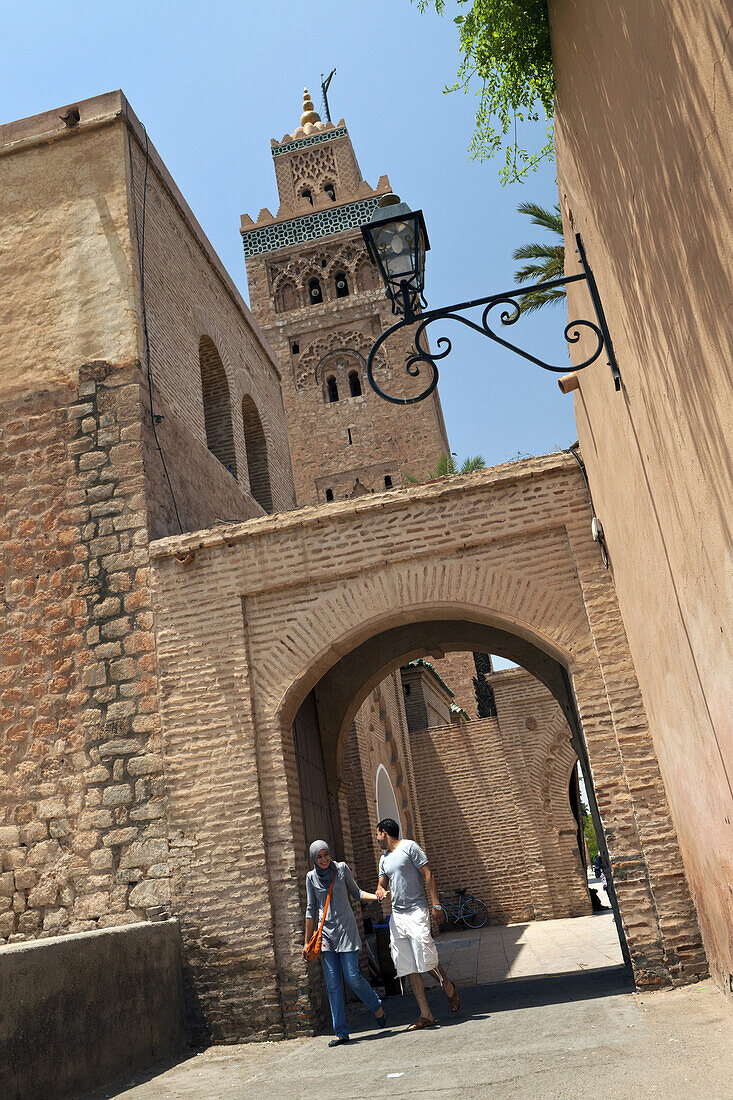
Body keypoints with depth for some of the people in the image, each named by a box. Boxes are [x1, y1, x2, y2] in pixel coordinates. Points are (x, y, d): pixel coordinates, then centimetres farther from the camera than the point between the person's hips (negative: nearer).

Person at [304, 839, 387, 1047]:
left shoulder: (341, 869, 0)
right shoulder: (311, 877, 4)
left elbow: (356, 893, 11)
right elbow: (311, 910, 10)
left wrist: (376, 896, -7)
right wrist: (307, 941, 11)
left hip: (345, 926, -2)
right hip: (325, 930, 2)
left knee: (353, 976, -9)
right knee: (333, 983, -1)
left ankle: (376, 1007, 19)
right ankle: (341, 1032, 5)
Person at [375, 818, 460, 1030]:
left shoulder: (409, 847, -3)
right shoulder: (384, 859, 18)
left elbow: (427, 876, -7)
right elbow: (382, 884, 21)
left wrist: (436, 905, -14)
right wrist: (380, 891, -4)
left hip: (417, 911, -7)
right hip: (397, 915, 7)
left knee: (426, 958, -12)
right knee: (409, 967, 2)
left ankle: (449, 988, 17)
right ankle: (426, 1015, 7)